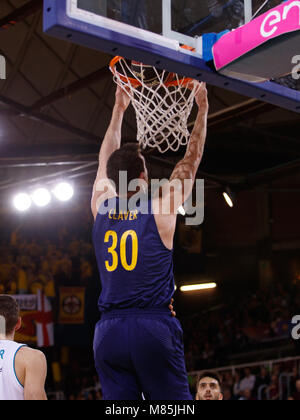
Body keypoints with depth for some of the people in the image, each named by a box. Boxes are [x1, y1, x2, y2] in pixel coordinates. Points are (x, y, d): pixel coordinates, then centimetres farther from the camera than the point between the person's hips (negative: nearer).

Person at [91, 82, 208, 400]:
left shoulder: (101, 207, 8)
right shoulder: (160, 210, -2)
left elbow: (106, 163, 25)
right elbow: (191, 160, 9)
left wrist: (118, 111, 34)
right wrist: (202, 110, 21)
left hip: (108, 332, 4)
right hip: (154, 326, -4)